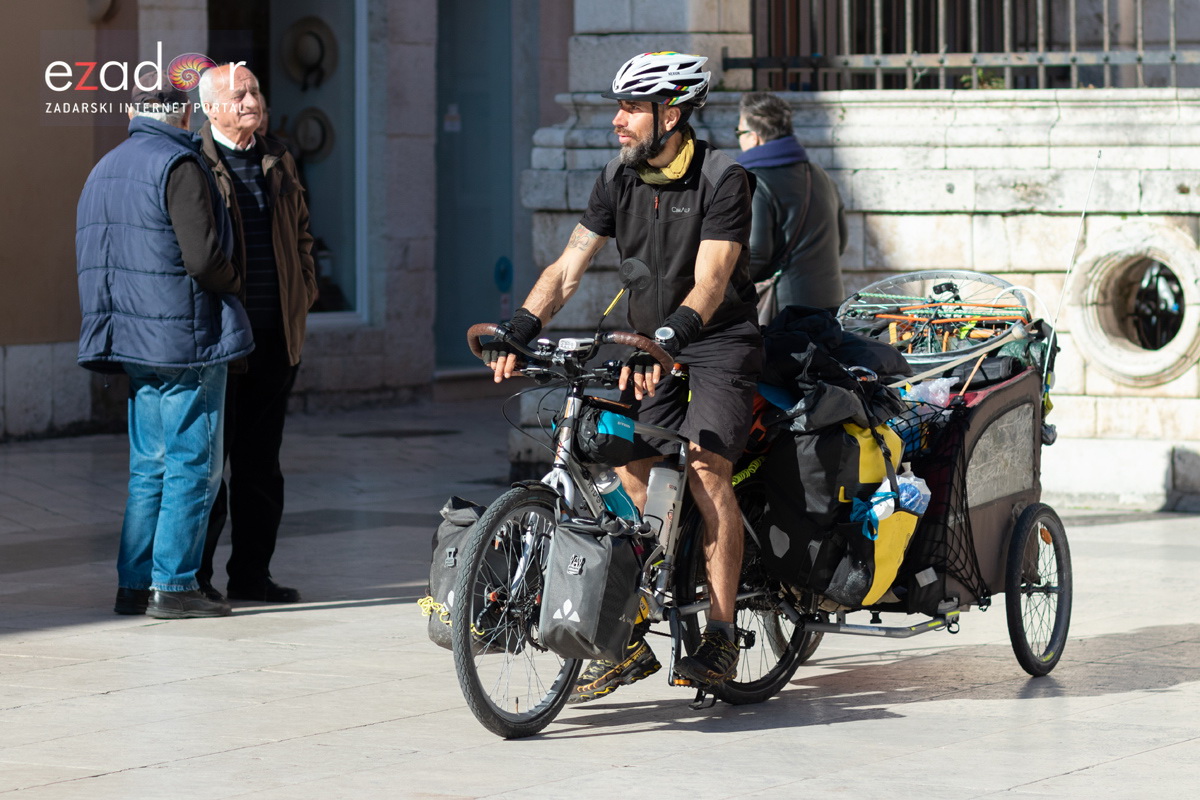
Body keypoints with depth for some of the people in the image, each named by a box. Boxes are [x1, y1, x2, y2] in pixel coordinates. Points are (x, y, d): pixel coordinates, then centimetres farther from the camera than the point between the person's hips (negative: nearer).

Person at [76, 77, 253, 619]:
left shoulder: (105, 170, 15)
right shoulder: (179, 166, -12)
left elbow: (96, 258, 16)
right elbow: (202, 256, -20)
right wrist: (232, 283, 1)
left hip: (134, 335, 8)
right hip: (186, 338, -8)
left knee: (150, 466, 13)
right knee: (193, 464, -4)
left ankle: (134, 584, 12)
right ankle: (173, 586, -5)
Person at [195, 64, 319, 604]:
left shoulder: (277, 163, 15)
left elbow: (300, 231, 26)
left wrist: (304, 291, 14)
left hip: (278, 335, 6)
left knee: (261, 461, 9)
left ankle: (251, 574, 15)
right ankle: (192, 575, 4)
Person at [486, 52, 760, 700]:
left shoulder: (723, 180, -16)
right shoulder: (618, 180, 1)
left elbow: (709, 284, -26)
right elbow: (569, 267, -2)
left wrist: (665, 341, -41)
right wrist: (517, 332, -17)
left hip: (718, 340, -6)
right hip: (651, 347, 6)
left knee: (704, 468, -22)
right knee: (628, 478, -4)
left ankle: (721, 636, -15)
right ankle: (628, 642, 5)